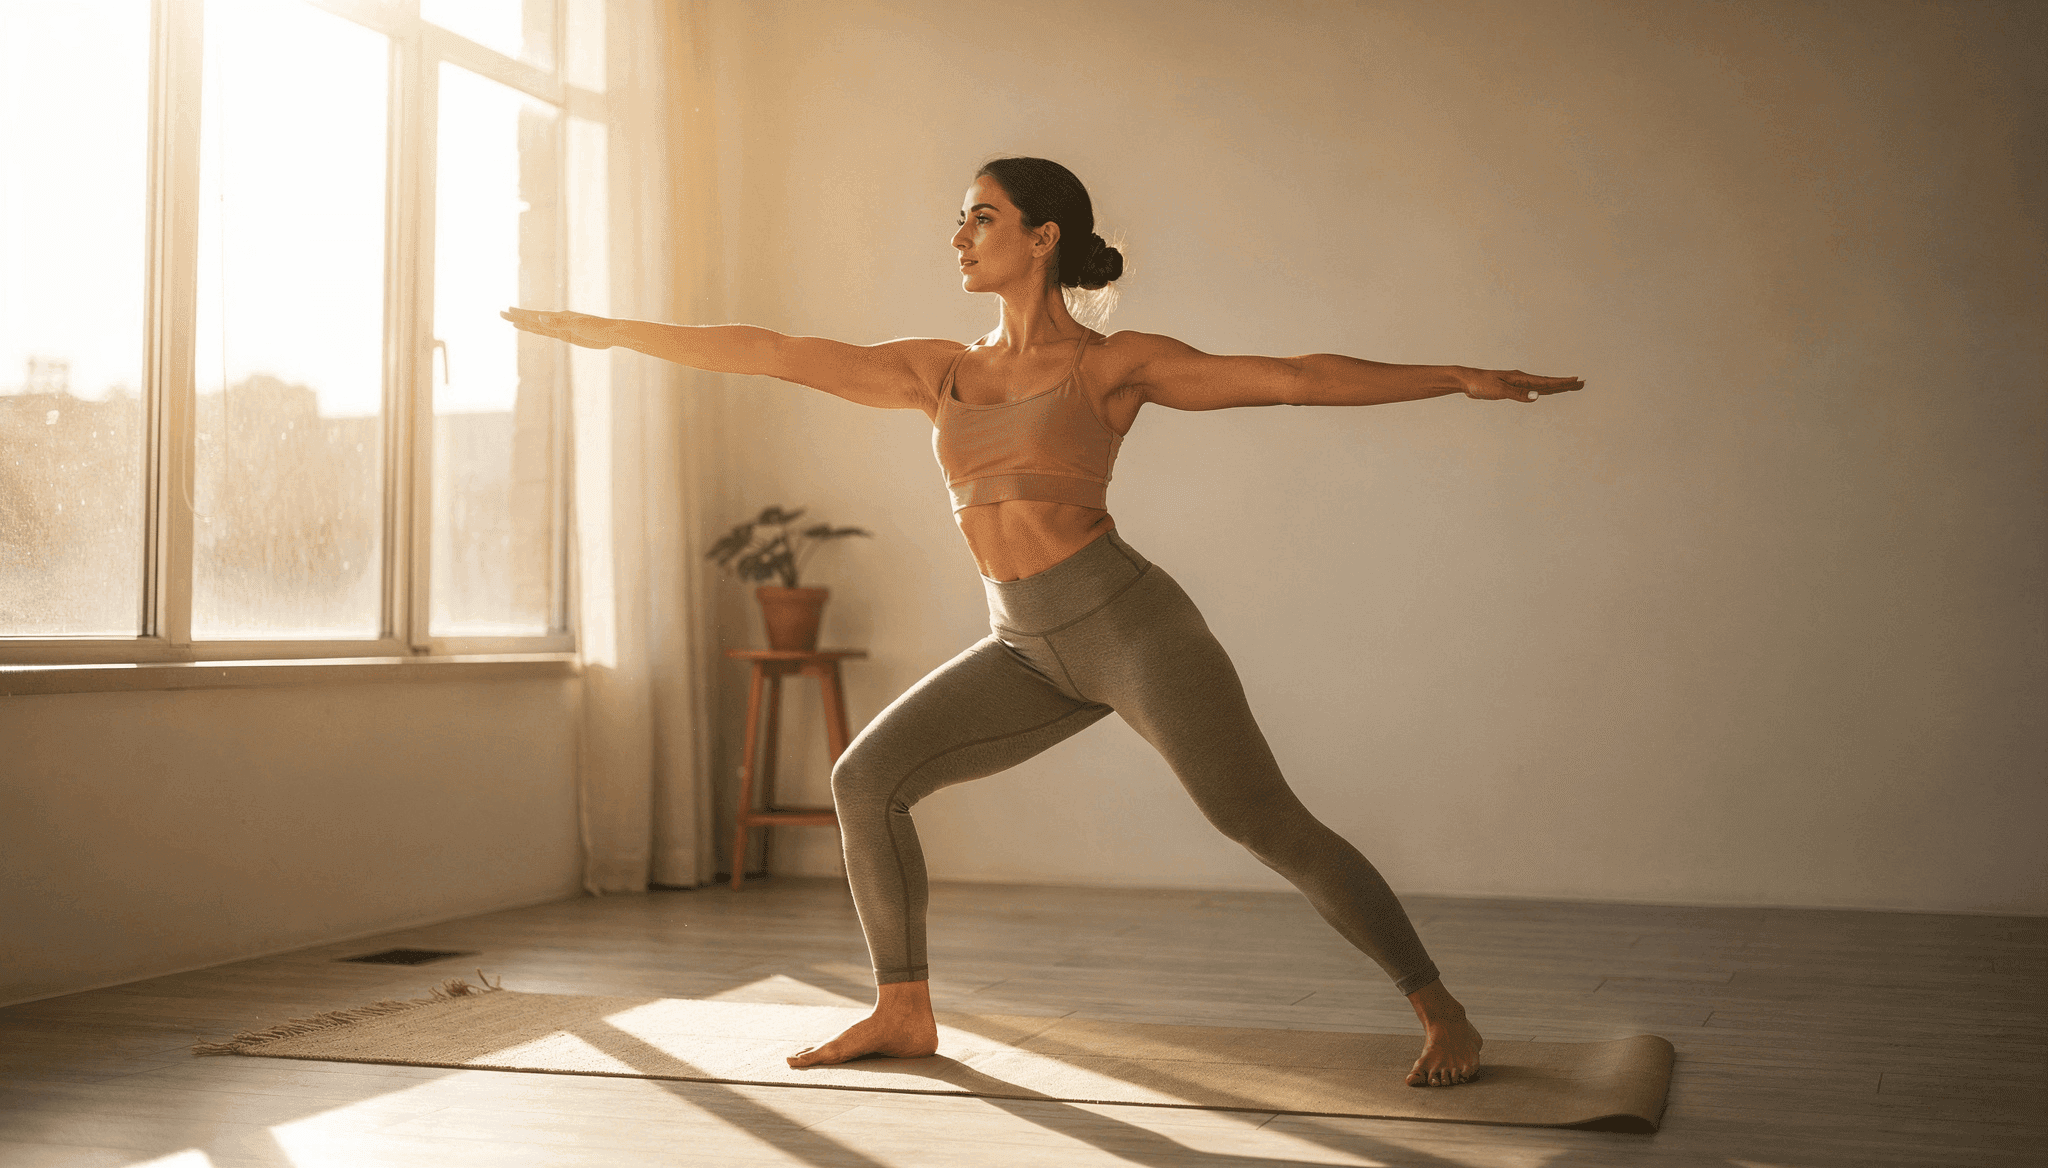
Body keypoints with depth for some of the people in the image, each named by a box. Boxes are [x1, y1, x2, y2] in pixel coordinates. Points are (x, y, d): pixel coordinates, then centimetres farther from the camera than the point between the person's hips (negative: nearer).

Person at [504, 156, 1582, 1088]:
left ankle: (1443, 1014, 2)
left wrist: (1455, 376, -13)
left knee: (1268, 826, -11)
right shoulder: (937, 372, 12)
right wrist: (611, 333, 12)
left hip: (1130, 621, -5)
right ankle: (904, 1012, 11)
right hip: (1032, 650, 5)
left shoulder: (1115, 365, 0)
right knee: (865, 778, -2)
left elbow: (1296, 378, -6)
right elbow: (773, 355, 12)